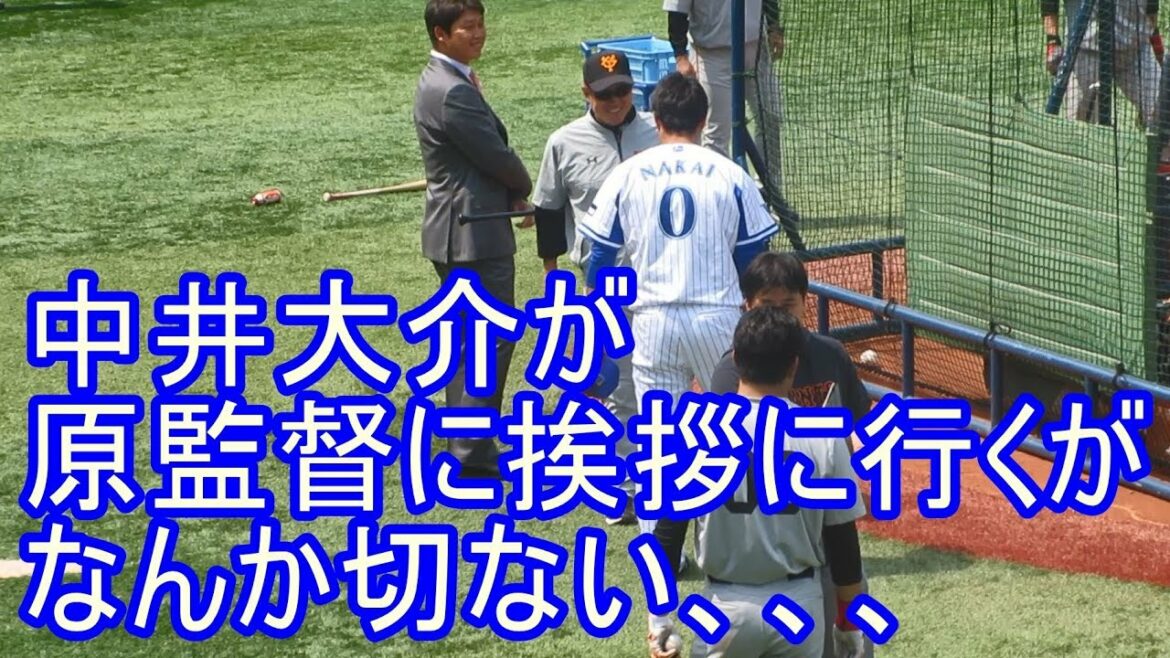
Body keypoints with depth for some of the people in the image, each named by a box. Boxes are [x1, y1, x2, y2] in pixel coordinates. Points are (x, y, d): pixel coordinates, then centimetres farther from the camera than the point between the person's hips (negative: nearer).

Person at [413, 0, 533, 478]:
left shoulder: (439, 81, 12)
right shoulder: (455, 94, -22)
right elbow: (497, 156, -16)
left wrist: (512, 193, 3)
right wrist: (522, 190, 3)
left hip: (453, 233, 11)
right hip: (475, 233, -11)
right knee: (493, 340, -7)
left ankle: (463, 448, 22)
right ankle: (473, 458, -6)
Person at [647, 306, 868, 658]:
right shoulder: (822, 437, -6)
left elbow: (668, 530, -6)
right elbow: (842, 539, 0)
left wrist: (659, 618, 2)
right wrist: (848, 620, 12)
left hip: (726, 605, -1)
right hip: (799, 604, 1)